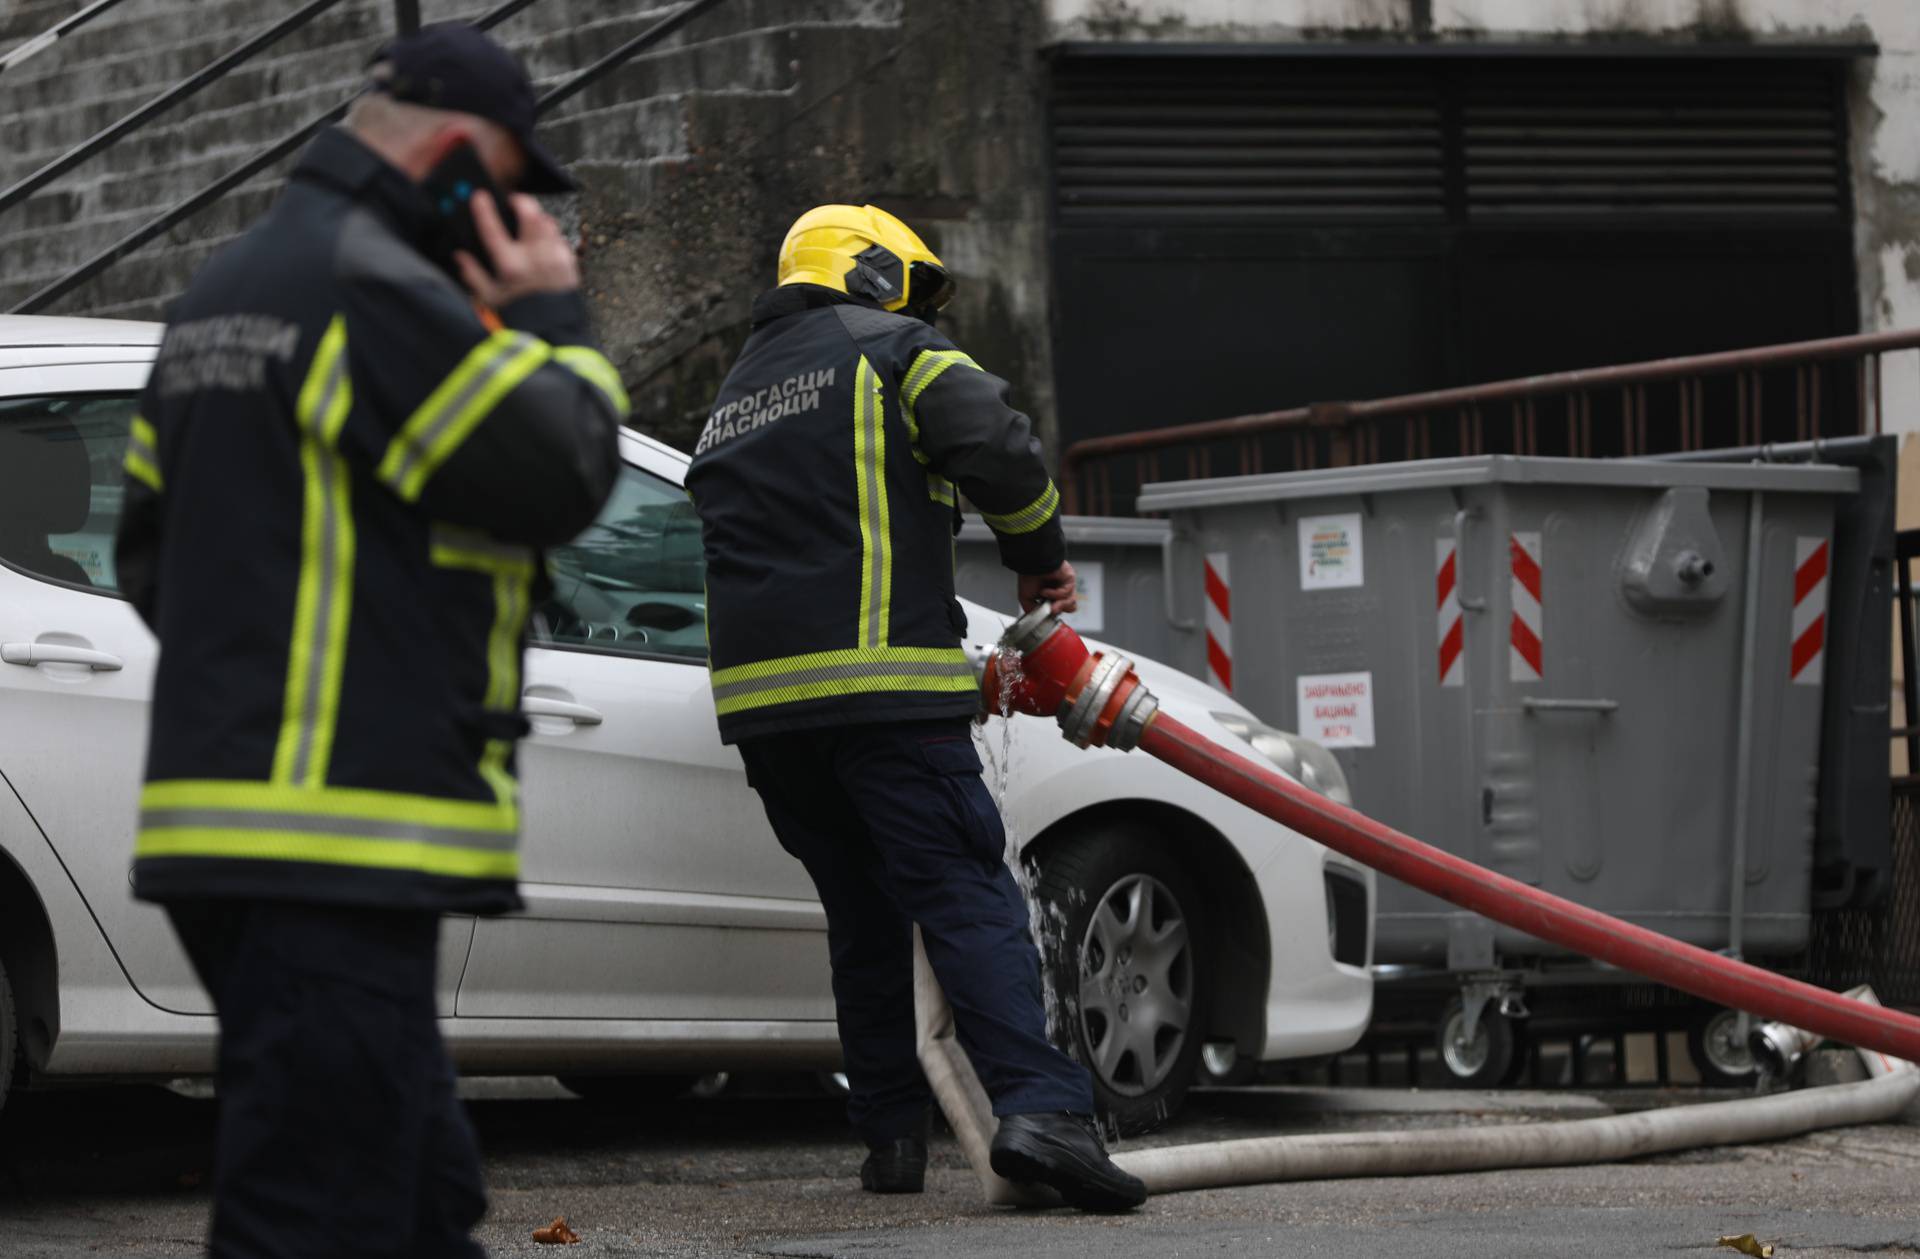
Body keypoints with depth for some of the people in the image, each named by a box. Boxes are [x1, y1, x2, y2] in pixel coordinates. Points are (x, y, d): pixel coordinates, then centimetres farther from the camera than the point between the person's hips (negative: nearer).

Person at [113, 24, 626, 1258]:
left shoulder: (225, 292, 21)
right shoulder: (380, 290, -13)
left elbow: (150, 547, 25)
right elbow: (562, 474, -12)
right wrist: (554, 318, 3)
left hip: (225, 813, 10)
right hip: (341, 843, -10)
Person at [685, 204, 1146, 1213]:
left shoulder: (733, 400, 28)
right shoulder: (890, 350, 5)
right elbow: (996, 446, -10)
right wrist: (1039, 554, 5)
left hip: (757, 696, 6)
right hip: (881, 679, -6)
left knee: (863, 918, 14)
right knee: (967, 899, -12)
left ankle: (892, 1138, 11)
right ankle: (1037, 1108, -26)